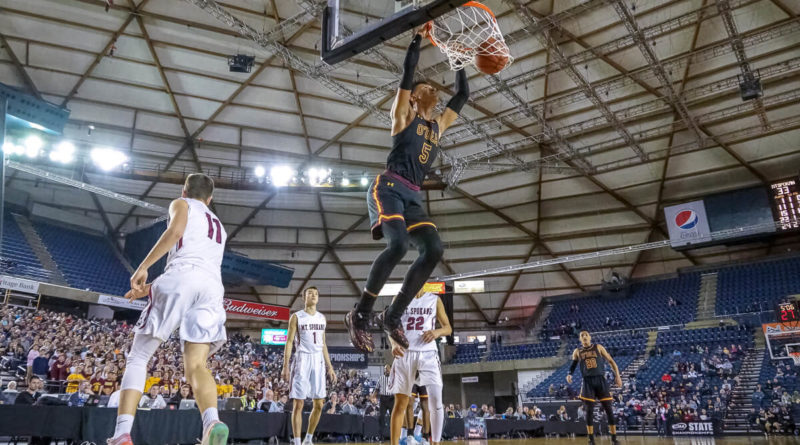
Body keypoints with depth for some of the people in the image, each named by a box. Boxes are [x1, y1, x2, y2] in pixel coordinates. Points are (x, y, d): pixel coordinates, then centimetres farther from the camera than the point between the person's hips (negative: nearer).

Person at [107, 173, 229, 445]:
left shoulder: (182, 204, 20)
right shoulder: (218, 226, 38)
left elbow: (175, 231, -4)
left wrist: (143, 267, -4)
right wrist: (151, 288, 41)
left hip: (181, 278, -4)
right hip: (212, 287, 5)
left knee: (138, 358, 6)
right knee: (196, 366, -5)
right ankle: (212, 422, -34)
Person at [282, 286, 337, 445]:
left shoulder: (322, 318, 14)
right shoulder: (297, 317, -1)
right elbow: (289, 342, -4)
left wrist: (330, 367, 13)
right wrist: (285, 367, -12)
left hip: (318, 362, 5)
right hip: (302, 360, -5)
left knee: (319, 405, 6)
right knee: (298, 404, -4)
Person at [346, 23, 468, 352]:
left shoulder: (438, 125, 24)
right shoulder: (403, 115, 9)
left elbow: (463, 94, 30)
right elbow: (407, 74, -2)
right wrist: (419, 37, 4)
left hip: (412, 197, 7)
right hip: (388, 188, -6)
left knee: (434, 250, -15)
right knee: (398, 244, -30)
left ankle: (393, 316, -4)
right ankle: (359, 315, -16)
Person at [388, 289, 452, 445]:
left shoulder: (435, 300, 8)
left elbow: (448, 328, 9)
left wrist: (437, 331, -14)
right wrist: (394, 344, -15)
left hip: (427, 354, 0)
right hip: (404, 354, 1)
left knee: (436, 401, -13)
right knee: (400, 404, 5)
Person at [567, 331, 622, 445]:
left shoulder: (598, 347, 8)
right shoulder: (577, 351, 10)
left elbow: (611, 361, 8)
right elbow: (573, 365, 17)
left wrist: (617, 376, -1)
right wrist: (569, 374, -5)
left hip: (600, 380, 0)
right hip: (588, 382, 0)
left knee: (609, 409, -1)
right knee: (589, 411, -3)